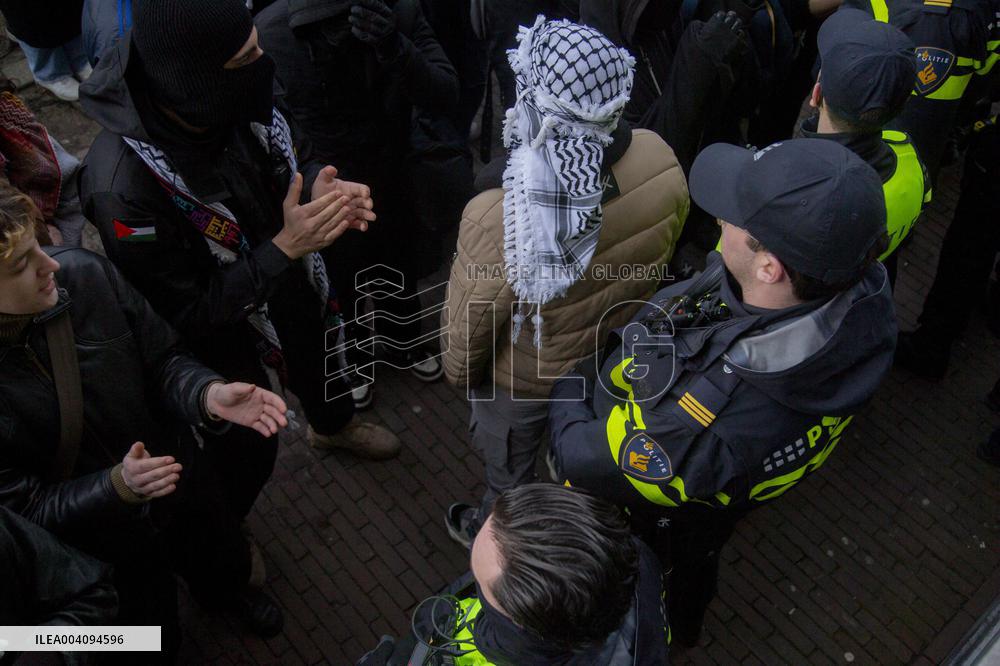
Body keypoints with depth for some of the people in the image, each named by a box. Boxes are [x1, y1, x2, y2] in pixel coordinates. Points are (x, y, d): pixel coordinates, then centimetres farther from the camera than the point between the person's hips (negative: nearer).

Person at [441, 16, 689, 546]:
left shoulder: (498, 219, -43)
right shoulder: (660, 160, -27)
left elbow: (469, 328, -23)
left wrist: (458, 373, 0)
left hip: (521, 378, -5)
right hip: (616, 355, 5)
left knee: (511, 470, 28)